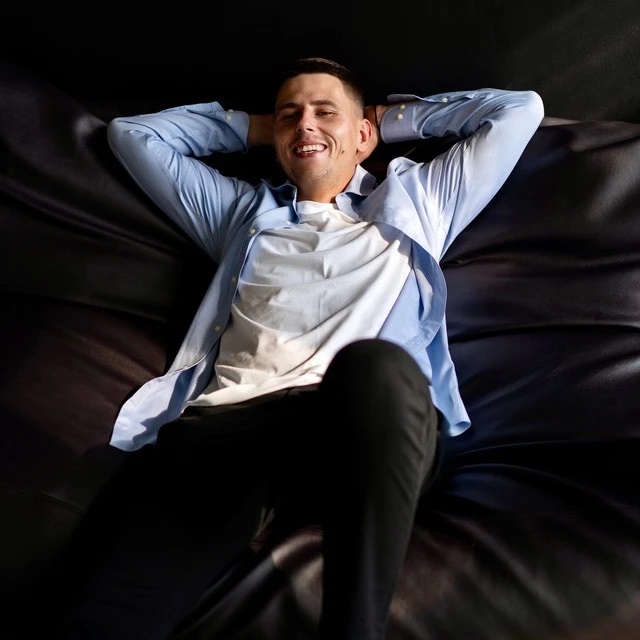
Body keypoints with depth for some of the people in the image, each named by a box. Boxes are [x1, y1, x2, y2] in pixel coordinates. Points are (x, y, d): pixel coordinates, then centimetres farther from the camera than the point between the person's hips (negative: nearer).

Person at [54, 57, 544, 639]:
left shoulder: (414, 200, 33)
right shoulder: (243, 209, 38)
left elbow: (518, 108, 36)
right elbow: (133, 133, 46)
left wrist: (394, 117, 40)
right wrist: (253, 127, 44)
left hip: (364, 415, 0)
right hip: (225, 419, 0)